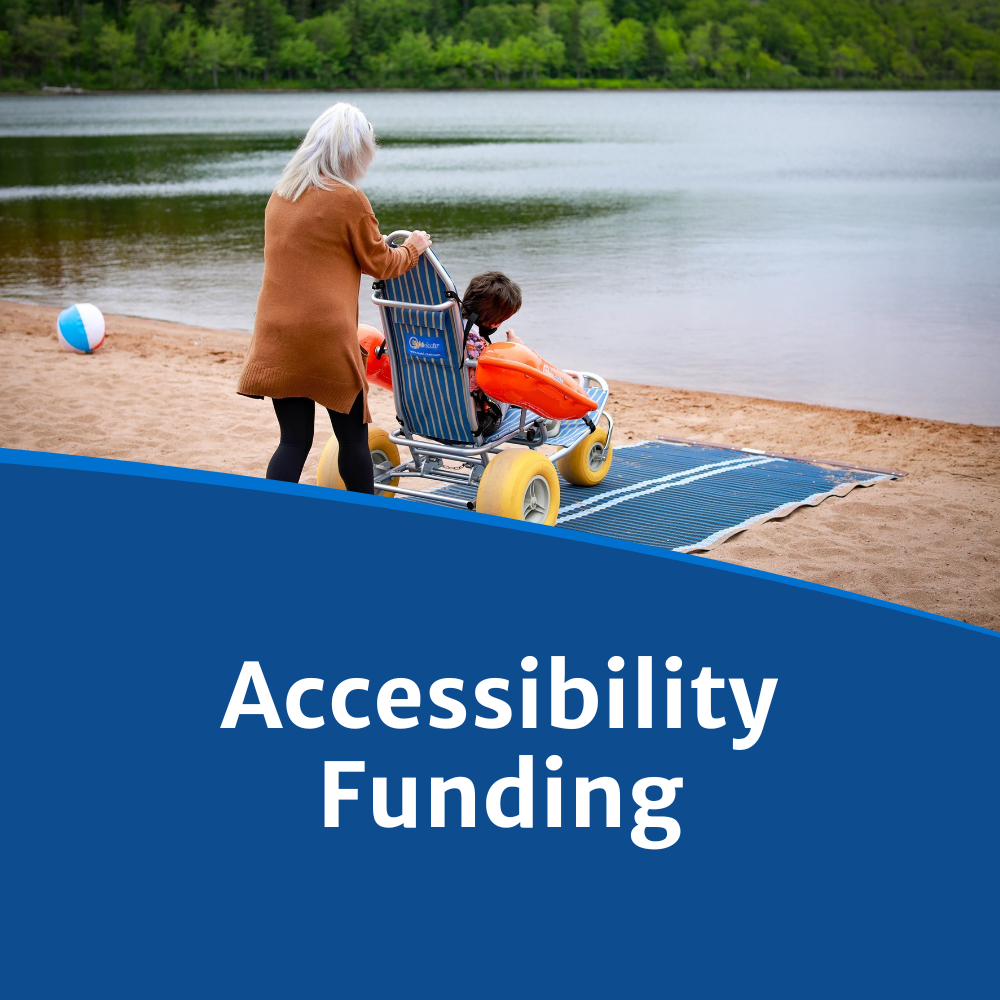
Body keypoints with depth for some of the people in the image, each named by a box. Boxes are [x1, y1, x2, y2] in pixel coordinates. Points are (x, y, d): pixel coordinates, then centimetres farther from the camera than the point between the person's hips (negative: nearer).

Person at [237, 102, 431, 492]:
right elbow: (380, 264, 4)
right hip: (326, 334, -5)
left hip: (276, 335, 5)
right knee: (353, 437, 10)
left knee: (294, 441, 8)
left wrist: (369, 240, 31)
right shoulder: (348, 198, -8)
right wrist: (413, 246, 23)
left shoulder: (280, 195, 11)